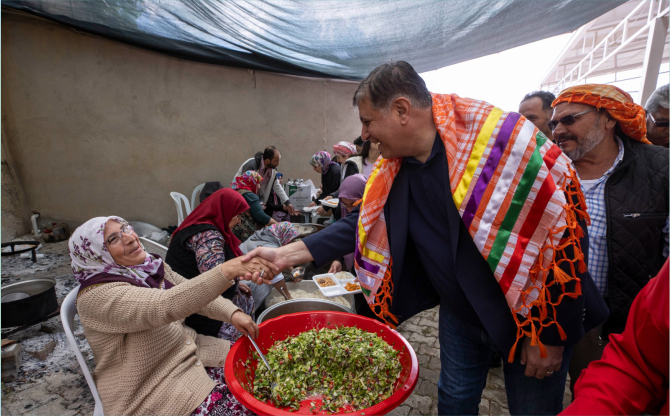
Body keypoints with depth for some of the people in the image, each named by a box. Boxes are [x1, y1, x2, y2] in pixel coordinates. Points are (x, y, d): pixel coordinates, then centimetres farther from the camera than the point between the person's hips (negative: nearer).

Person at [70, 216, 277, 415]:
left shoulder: (150, 263, 1)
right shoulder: (97, 296, -22)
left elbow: (193, 293, 5)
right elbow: (165, 305, -38)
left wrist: (233, 313, -13)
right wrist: (228, 270, -50)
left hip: (190, 353, 7)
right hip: (150, 387, -7)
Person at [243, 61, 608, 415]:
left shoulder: (503, 140, -25)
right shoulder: (390, 172, -6)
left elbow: (561, 229, -22)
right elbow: (361, 224, 1)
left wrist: (550, 335, -16)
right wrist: (287, 254, -6)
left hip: (531, 318, -4)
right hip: (459, 315, 5)